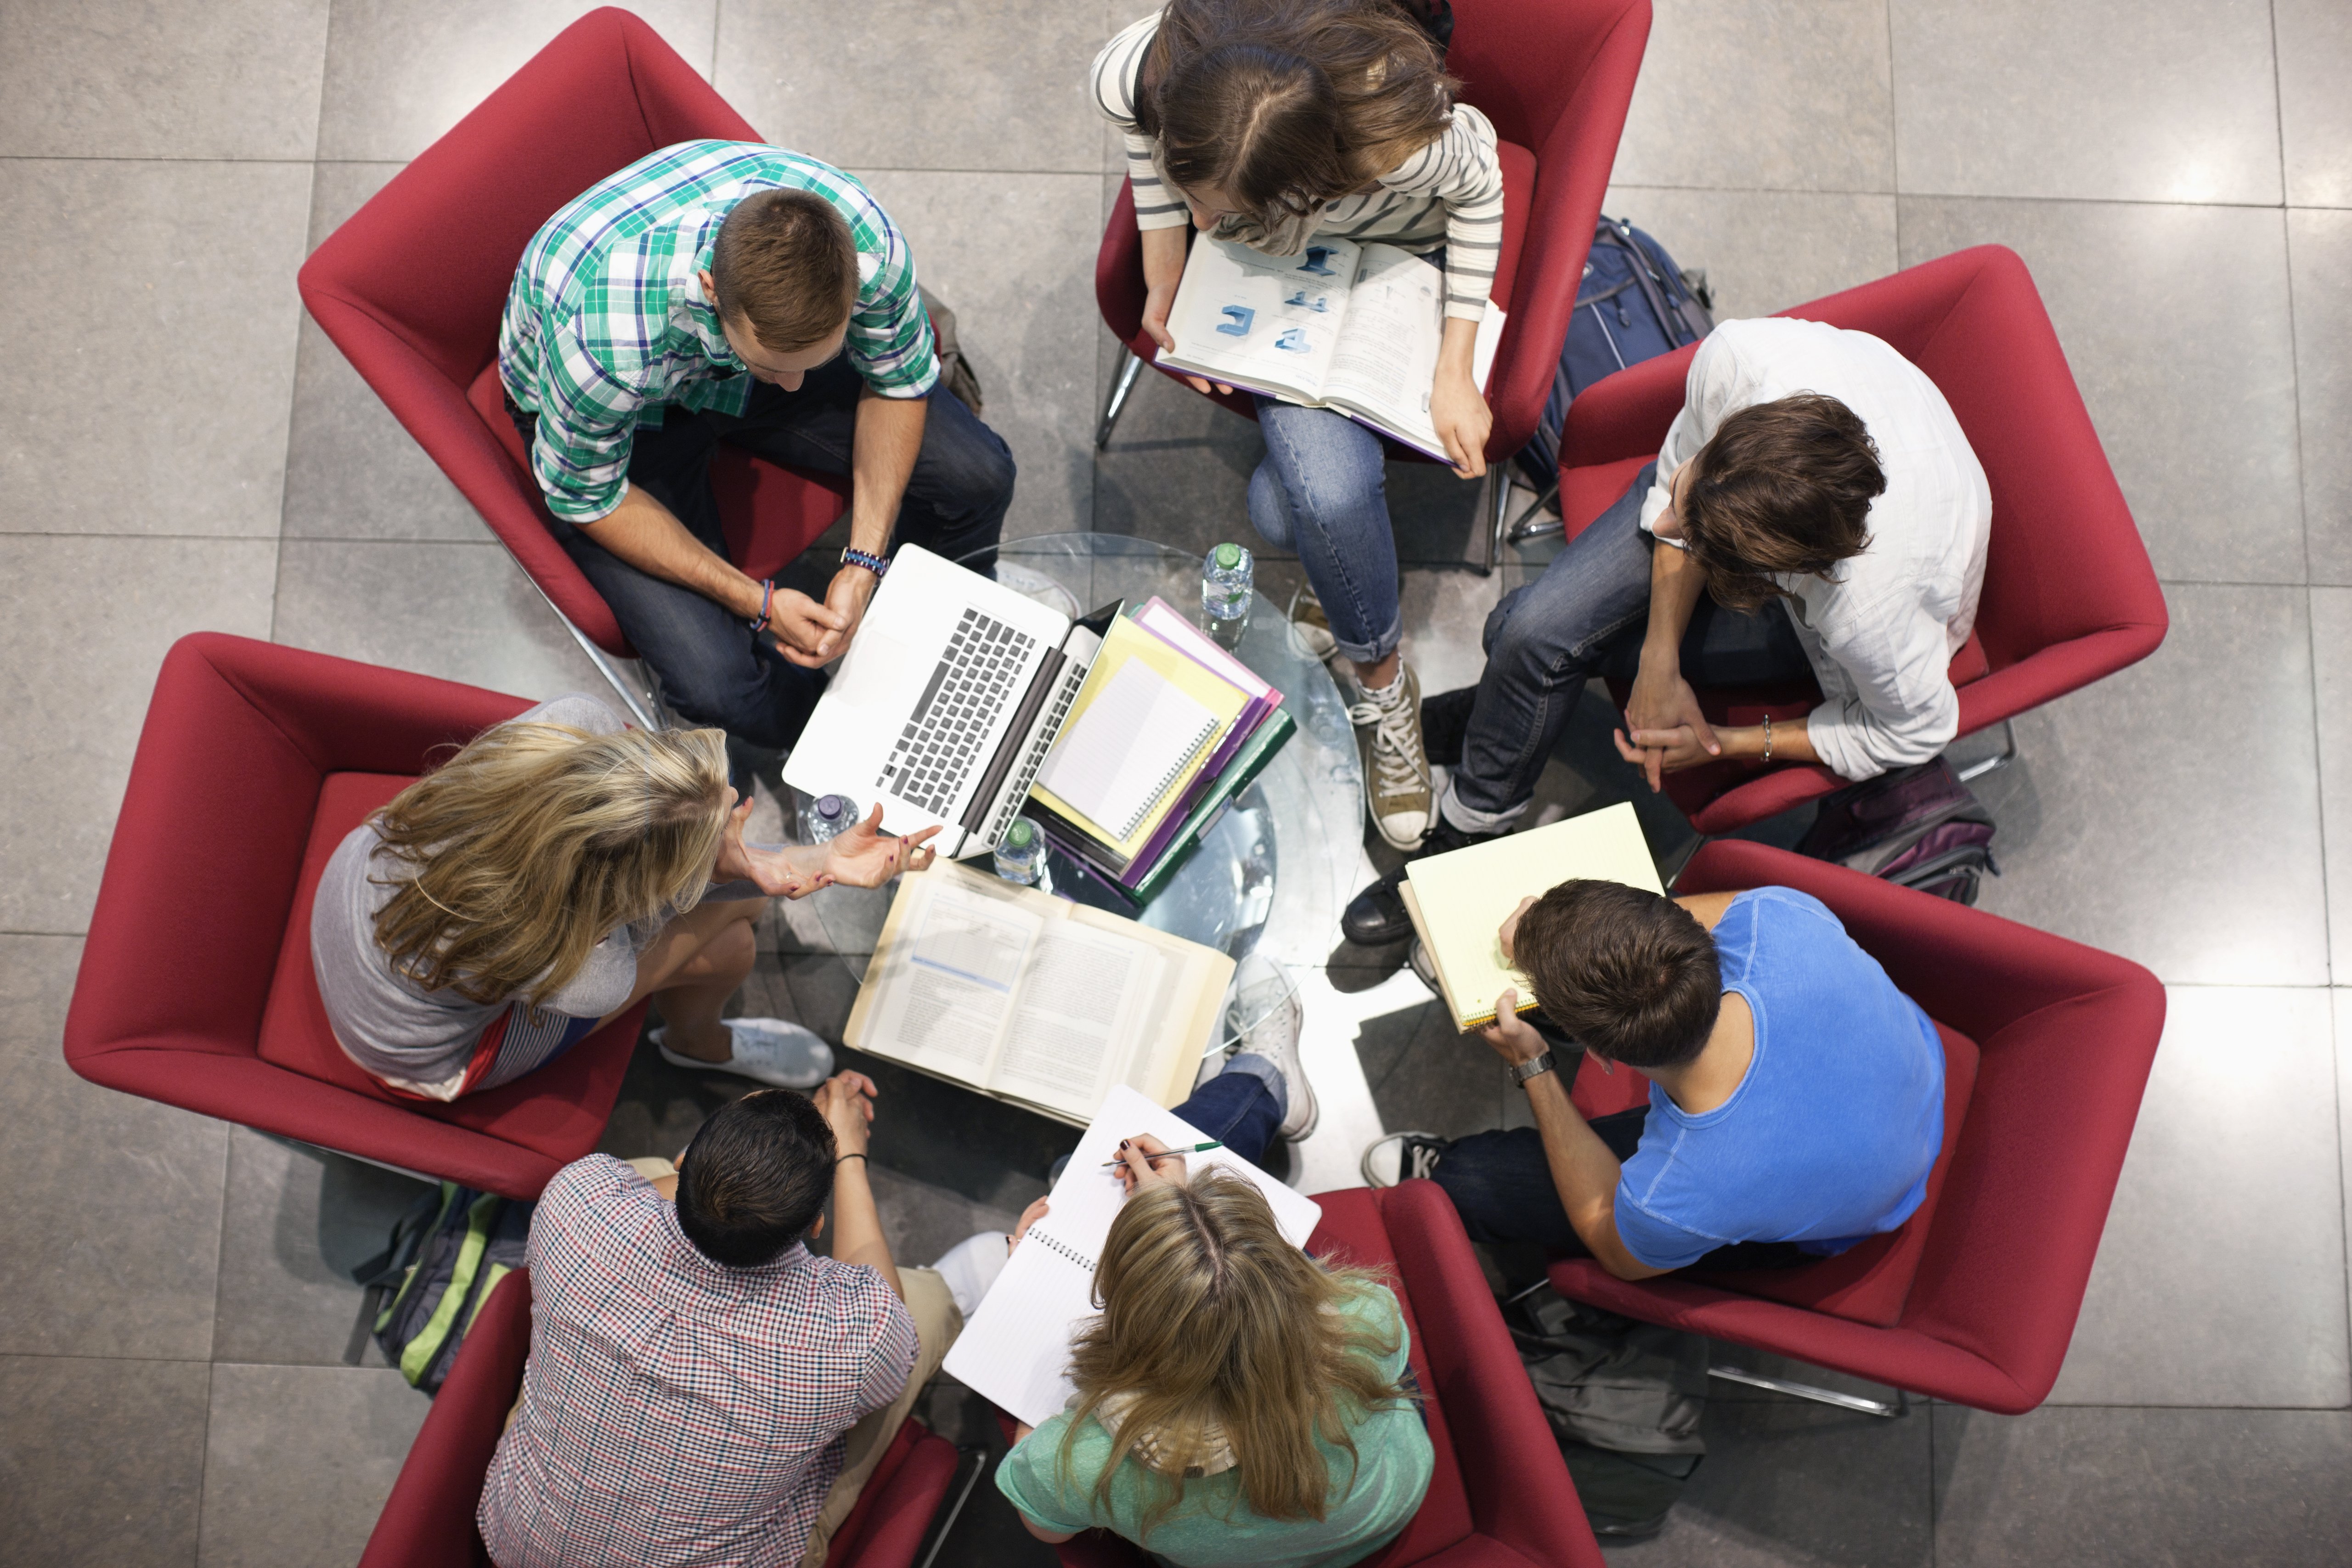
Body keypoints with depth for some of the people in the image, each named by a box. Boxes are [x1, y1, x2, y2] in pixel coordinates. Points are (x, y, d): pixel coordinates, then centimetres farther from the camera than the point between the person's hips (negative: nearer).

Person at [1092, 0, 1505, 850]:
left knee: (1288, 510, -20)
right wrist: (1164, 277, -10)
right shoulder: (1132, 76, -35)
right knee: (1328, 492, -22)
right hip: (1276, 264, 2)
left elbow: (1478, 189, -17)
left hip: (1403, 254, -1)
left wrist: (1455, 369, -15)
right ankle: (1380, 669, 8)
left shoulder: (1408, 141, -42)